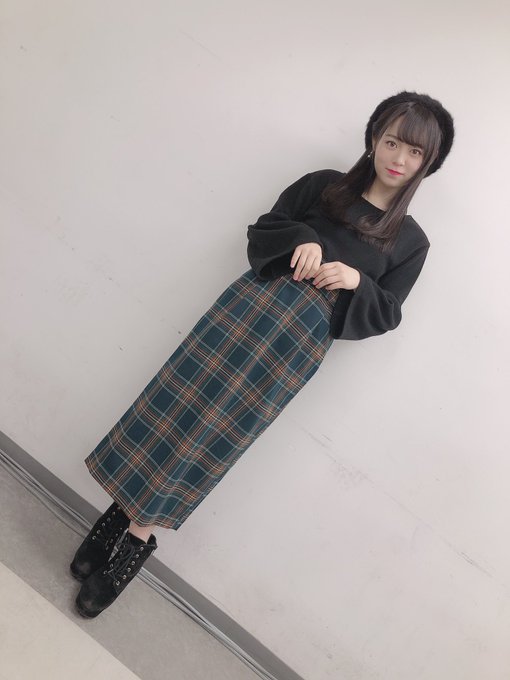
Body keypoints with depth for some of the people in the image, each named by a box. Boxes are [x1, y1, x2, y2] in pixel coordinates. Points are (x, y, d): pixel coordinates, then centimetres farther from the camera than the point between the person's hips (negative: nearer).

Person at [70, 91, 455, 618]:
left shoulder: (410, 240, 11)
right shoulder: (323, 185, 13)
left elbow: (384, 315, 8)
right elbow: (260, 232, 12)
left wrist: (356, 281, -11)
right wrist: (300, 239, -7)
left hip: (306, 339, -2)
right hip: (256, 299, 2)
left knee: (214, 435, -4)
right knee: (178, 396, -6)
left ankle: (135, 533, 10)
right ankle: (130, 521, 9)